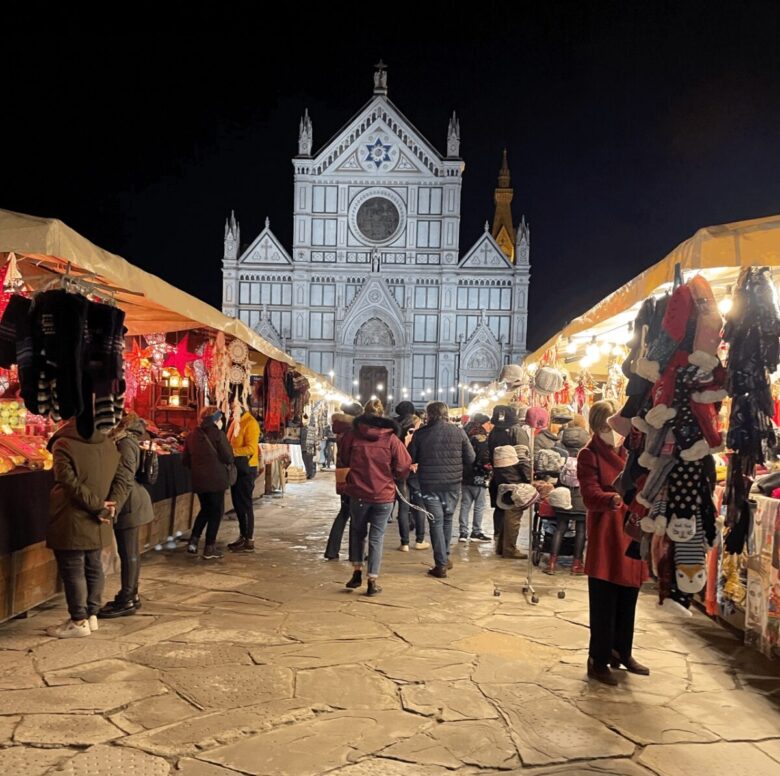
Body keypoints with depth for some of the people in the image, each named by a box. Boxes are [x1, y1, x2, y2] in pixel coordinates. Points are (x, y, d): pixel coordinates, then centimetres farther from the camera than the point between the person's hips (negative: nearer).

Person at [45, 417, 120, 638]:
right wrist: (101, 506, 2)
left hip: (72, 520, -6)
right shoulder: (109, 445, 6)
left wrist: (98, 506, -15)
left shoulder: (63, 444, -13)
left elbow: (70, 482, -19)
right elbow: (113, 480, 5)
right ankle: (91, 615, 23)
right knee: (93, 567, 15)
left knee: (73, 570, 2)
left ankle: (79, 621, 7)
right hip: (96, 523, 7)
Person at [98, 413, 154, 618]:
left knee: (128, 553, -3)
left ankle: (126, 601, 3)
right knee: (131, 552, 16)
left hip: (129, 507, -10)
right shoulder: (131, 443, 14)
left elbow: (124, 481, -24)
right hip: (134, 503, 10)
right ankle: (131, 595, 26)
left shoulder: (125, 444, -17)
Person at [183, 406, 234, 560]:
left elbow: (186, 460, 10)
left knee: (205, 509, 23)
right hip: (216, 479, -6)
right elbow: (228, 458, -12)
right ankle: (209, 548, 8)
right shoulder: (218, 434, -12)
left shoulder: (191, 435, 6)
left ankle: (193, 541, 15)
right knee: (216, 512, 6)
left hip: (198, 479, 6)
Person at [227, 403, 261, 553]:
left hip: (246, 468, -9)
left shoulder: (250, 423, -14)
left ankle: (249, 541, 3)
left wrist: (231, 451, -26)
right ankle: (243, 536, 24)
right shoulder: (236, 422, 12)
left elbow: (251, 448, -21)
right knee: (238, 503, 14)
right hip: (236, 467, 9)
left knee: (245, 504, -4)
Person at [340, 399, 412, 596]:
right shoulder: (391, 438, -9)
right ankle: (373, 581, 9)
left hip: (358, 493, 1)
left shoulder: (352, 435, -6)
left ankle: (357, 571, 18)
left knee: (357, 531, 22)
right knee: (376, 537, 8)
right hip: (384, 495, -1)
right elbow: (403, 467, -5)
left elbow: (344, 459, 9)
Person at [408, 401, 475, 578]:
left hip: (429, 482, -2)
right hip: (453, 482, 2)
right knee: (447, 518, 19)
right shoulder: (458, 432, -2)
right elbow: (470, 458, 0)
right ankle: (445, 557, 29)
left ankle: (441, 564, 0)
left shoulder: (421, 433, -5)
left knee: (436, 521, 3)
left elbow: (411, 458, 2)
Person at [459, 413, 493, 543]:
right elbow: (484, 458, -20)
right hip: (477, 477, -8)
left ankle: (463, 532, 11)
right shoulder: (481, 437, -14)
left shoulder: (467, 435, 11)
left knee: (465, 504, 10)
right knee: (479, 505, 2)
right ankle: (476, 532, 5)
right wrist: (488, 469, -5)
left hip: (465, 475, 8)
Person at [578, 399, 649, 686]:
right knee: (604, 603, 0)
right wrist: (613, 499, -40)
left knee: (628, 600, 15)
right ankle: (598, 660, 12)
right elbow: (590, 495, -21)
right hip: (605, 535, -6)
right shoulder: (589, 455, -9)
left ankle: (622, 652, 31)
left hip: (631, 531, 6)